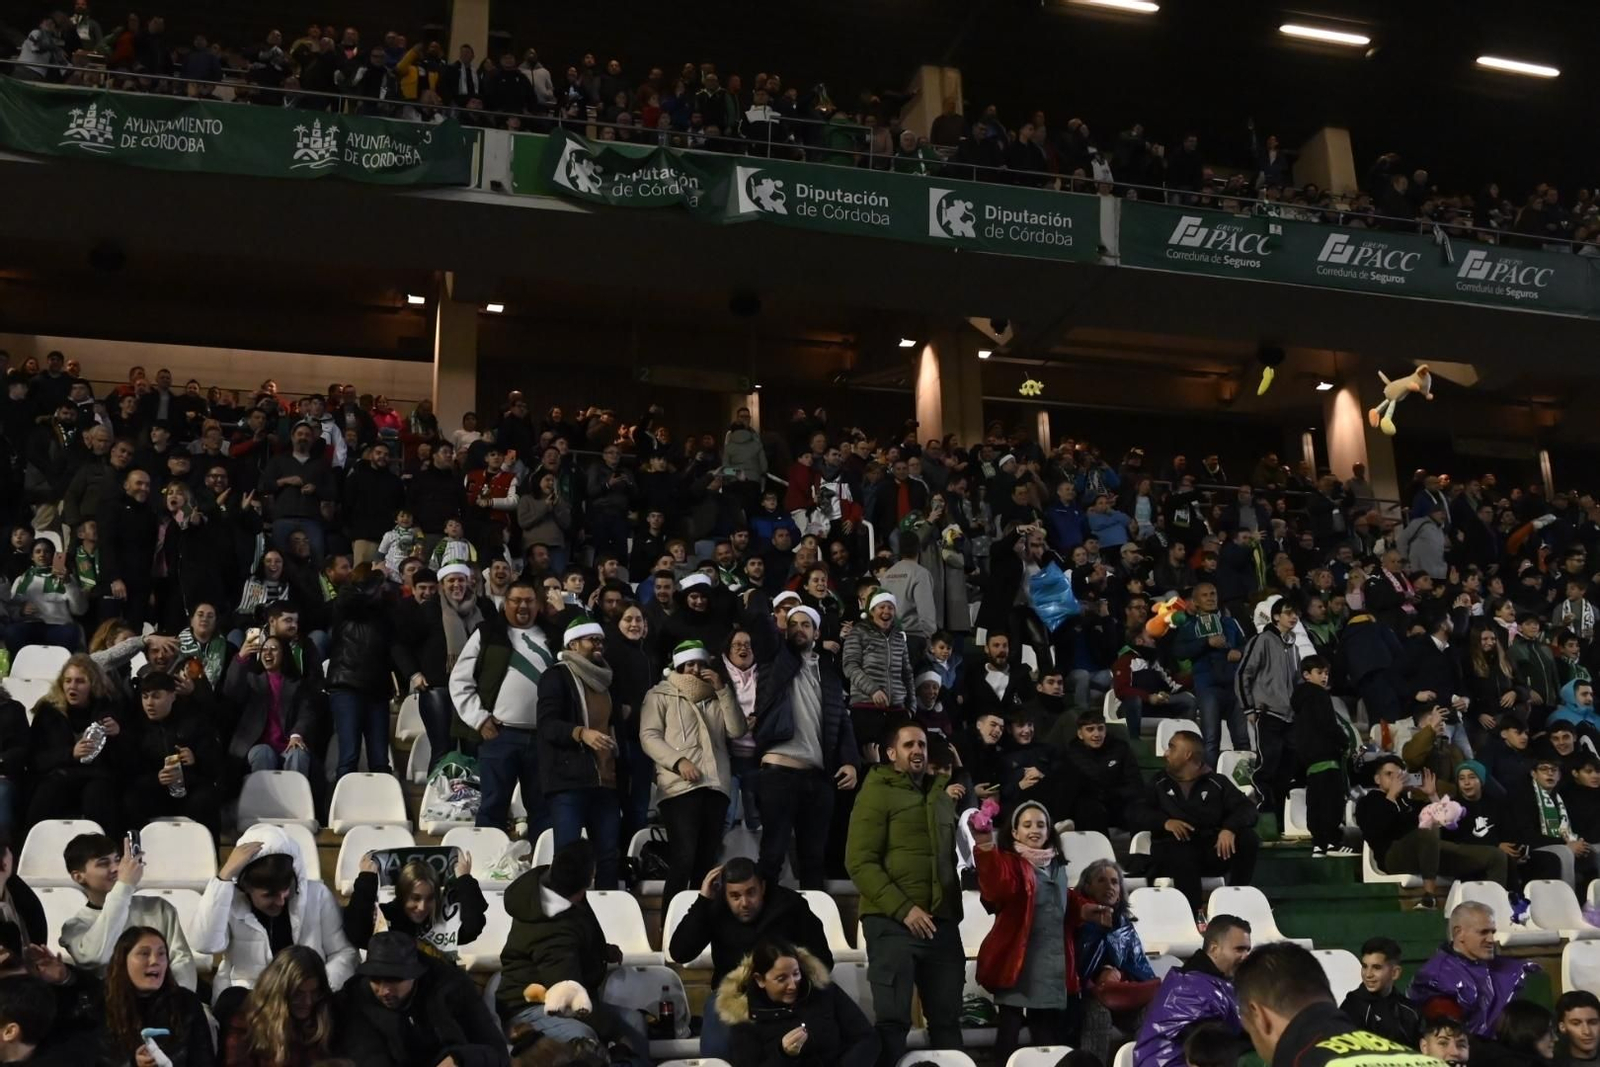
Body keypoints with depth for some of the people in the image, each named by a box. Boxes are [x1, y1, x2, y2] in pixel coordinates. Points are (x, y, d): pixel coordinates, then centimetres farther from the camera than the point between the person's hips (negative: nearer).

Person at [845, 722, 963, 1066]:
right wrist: (903, 909, -17)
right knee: (893, 1018, -4)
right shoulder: (877, 793, -3)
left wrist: (956, 909, 12)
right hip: (892, 922, -6)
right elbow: (859, 862, -11)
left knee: (947, 1018, 9)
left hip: (942, 922, 6)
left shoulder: (942, 796, 18)